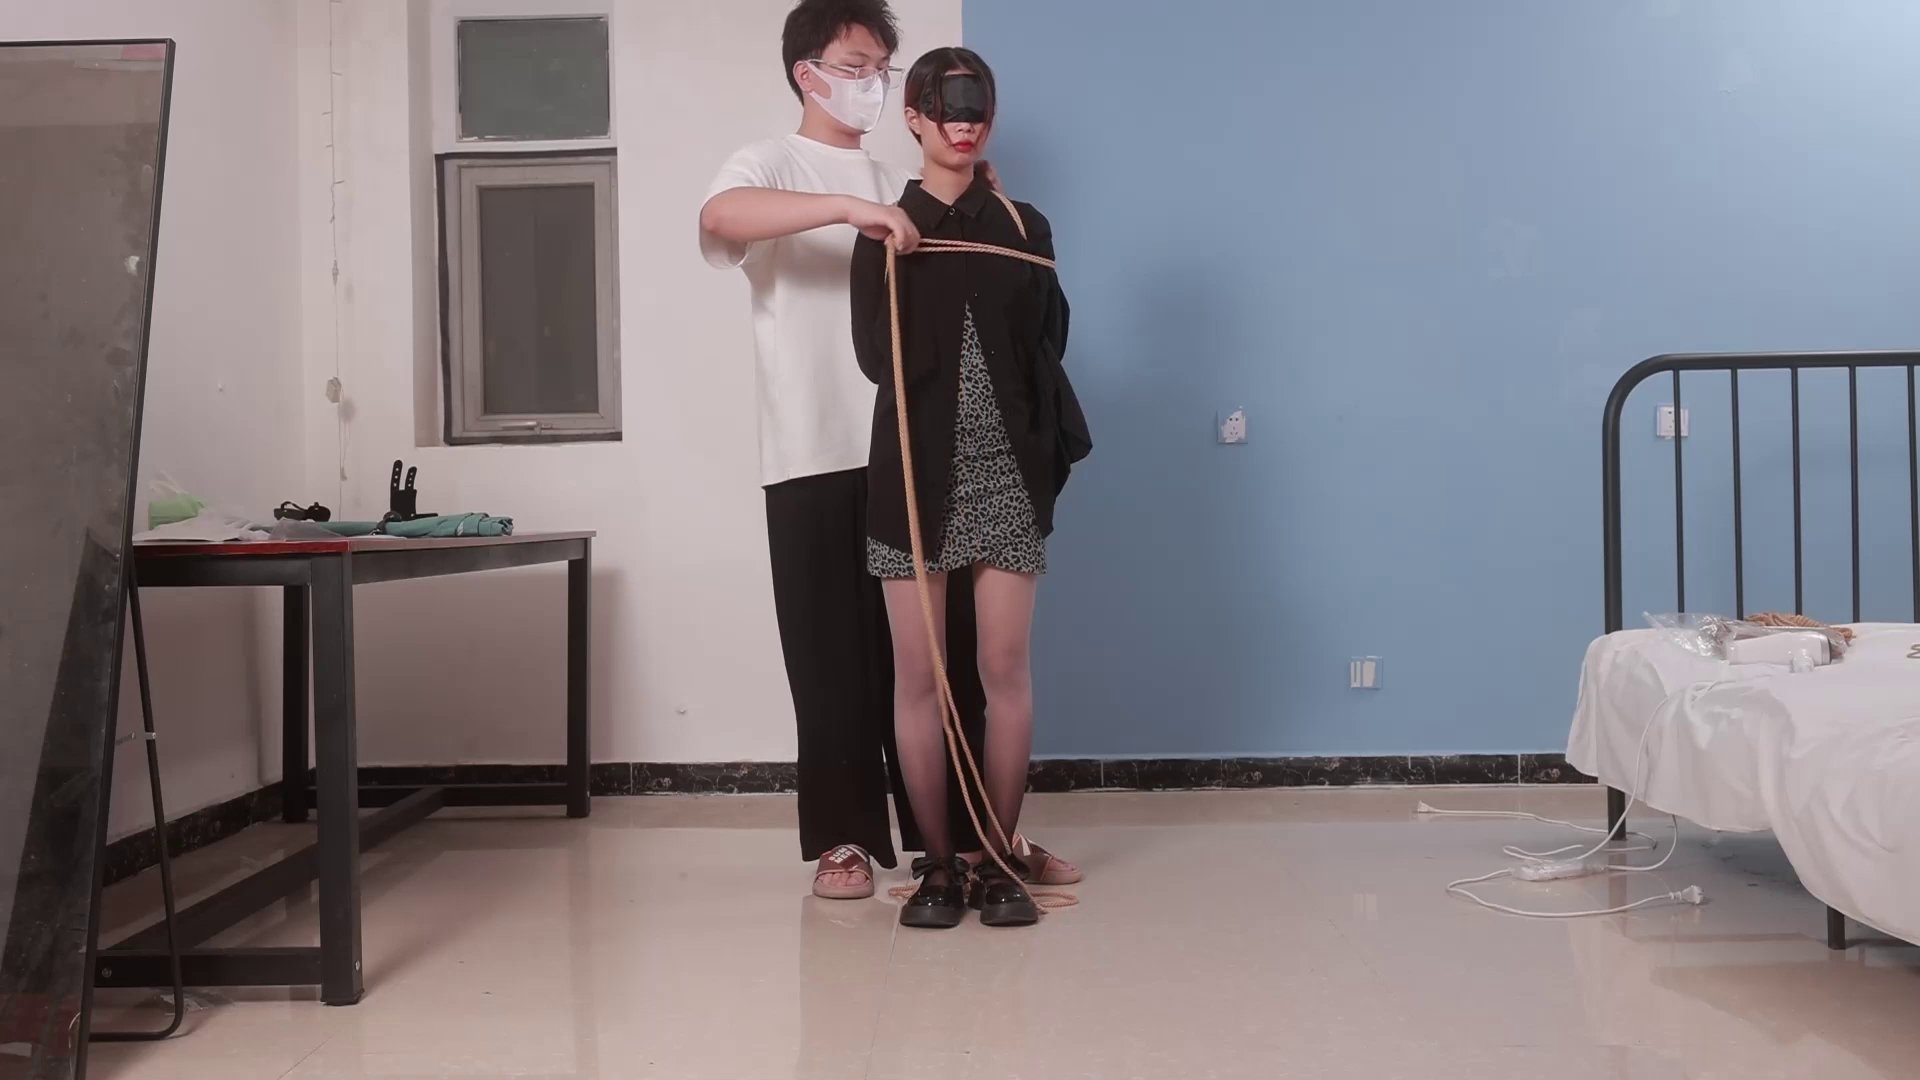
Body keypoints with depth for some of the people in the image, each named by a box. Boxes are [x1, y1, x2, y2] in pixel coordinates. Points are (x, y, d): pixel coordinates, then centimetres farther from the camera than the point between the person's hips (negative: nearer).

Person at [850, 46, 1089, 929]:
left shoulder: (1021, 226, 10)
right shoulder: (887, 230, 5)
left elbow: (1047, 346, 3)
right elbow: (880, 359, -6)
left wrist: (1018, 256, -3)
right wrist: (892, 258, -9)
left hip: (1005, 475, 1)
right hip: (917, 476, -1)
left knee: (1006, 672, 2)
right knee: (919, 675, 2)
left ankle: (1000, 857, 14)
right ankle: (937, 863, 13)